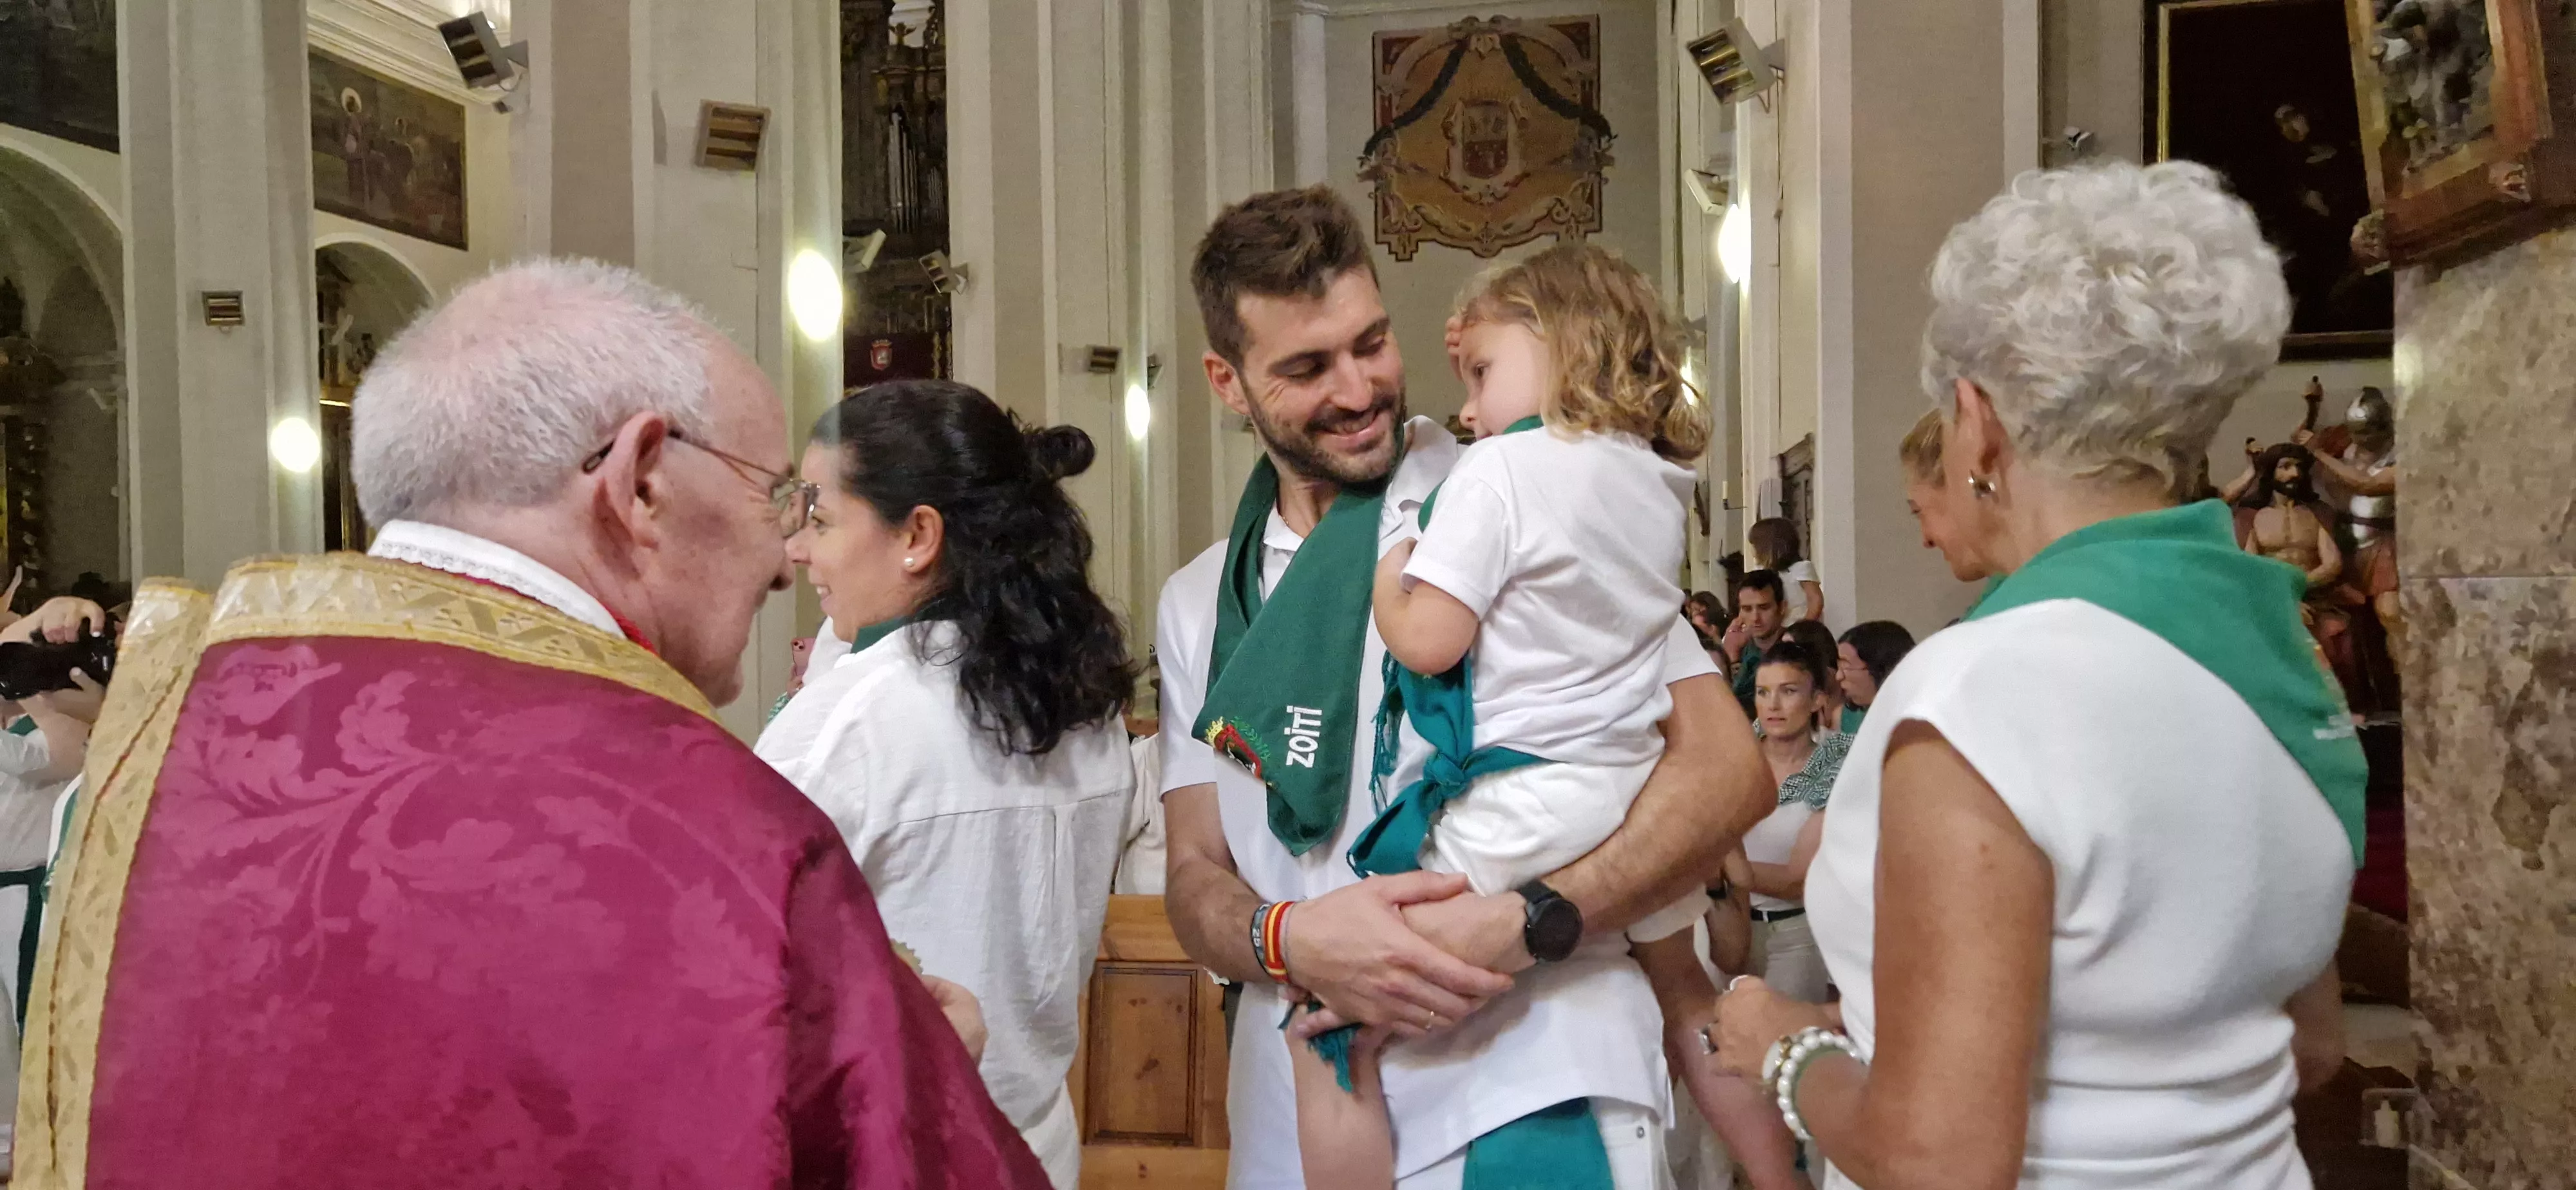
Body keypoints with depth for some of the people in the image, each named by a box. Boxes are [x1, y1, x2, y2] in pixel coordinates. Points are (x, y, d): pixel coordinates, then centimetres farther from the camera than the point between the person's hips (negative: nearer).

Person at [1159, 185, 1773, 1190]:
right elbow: (1196, 876, 7)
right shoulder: (1200, 604, 8)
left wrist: (1524, 924, -23)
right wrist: (1288, 939, -16)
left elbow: (1724, 771, -10)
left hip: (1525, 1097, -4)